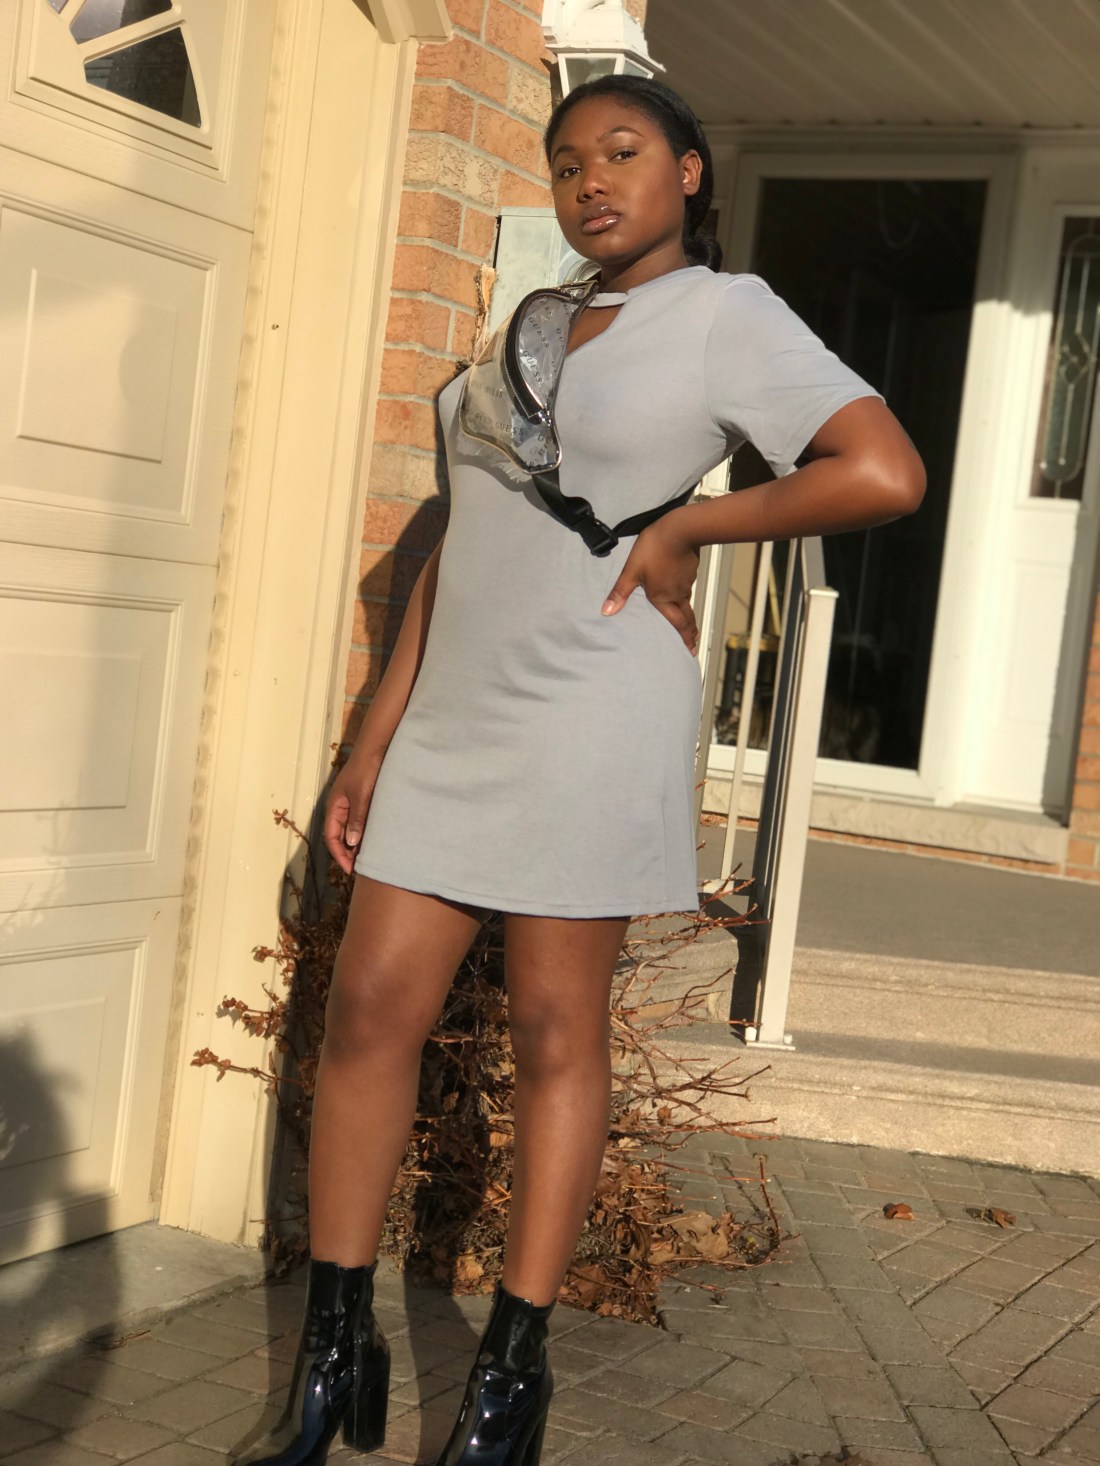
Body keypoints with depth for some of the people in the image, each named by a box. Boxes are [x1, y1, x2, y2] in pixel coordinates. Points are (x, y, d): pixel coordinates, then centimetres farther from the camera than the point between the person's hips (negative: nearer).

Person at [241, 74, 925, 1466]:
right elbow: (458, 542, 15)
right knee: (367, 1010, 1)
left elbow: (885, 472, -17)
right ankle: (333, 1354, 12)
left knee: (555, 1027, 1)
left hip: (590, 722, -6)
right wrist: (375, 736, 10)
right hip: (456, 720, 7)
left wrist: (682, 527, -10)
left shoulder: (728, 315, -3)